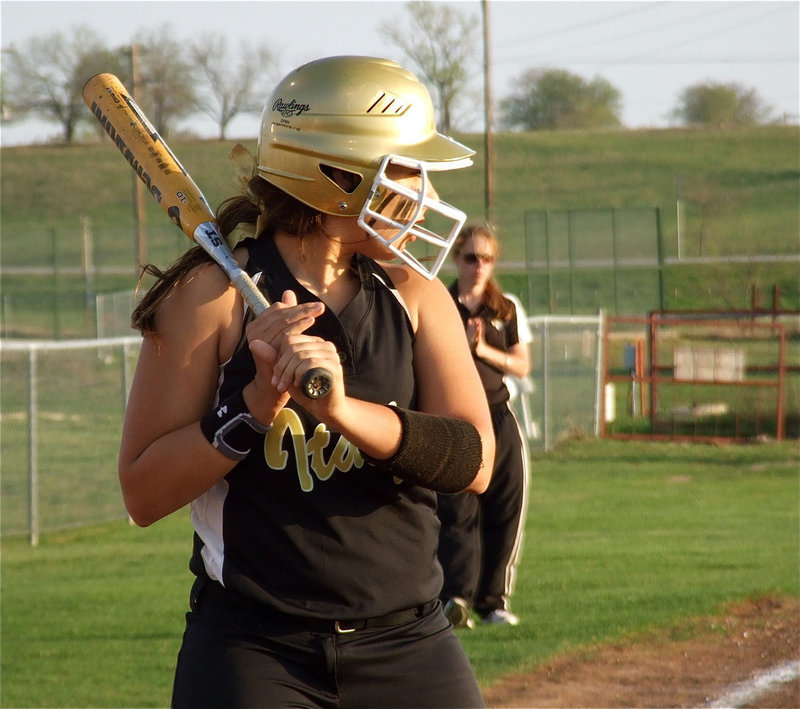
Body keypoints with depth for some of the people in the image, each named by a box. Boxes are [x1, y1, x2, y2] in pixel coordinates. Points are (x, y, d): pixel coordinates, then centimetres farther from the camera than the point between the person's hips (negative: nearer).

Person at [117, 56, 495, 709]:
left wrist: (343, 408, -23)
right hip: (253, 651, -3)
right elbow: (144, 495, -7)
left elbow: (474, 463, -7)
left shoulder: (414, 294, 6)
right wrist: (256, 405, -21)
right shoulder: (216, 293, -5)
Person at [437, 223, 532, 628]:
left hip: (497, 418, 3)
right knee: (457, 510, -15)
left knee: (504, 512, 2)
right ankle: (456, 596, -24)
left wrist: (485, 350, -9)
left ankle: (493, 599, 13)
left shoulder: (508, 309, 12)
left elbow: (522, 367, 6)